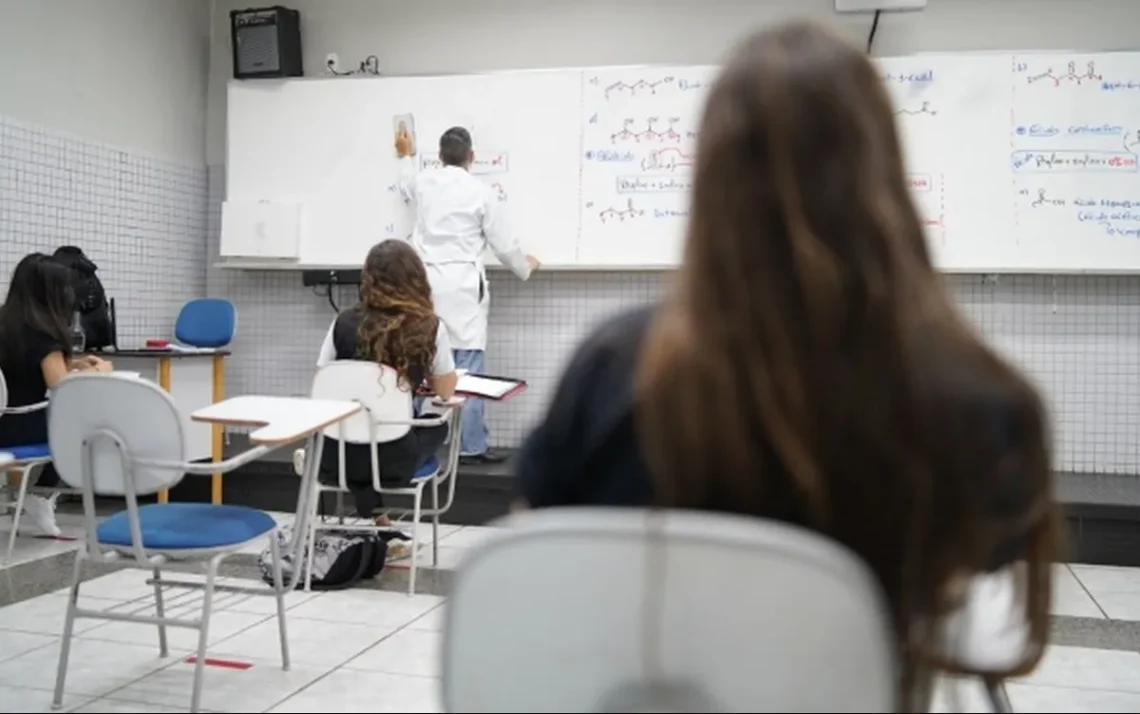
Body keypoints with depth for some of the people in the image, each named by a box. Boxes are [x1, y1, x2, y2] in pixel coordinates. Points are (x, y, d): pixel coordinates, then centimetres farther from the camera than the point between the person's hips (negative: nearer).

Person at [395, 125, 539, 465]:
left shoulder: (424, 183, 9)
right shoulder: (480, 192, -2)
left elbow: (406, 187, 36)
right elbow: (503, 244, 4)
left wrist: (405, 156, 55)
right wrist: (525, 267, 23)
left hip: (426, 282, 5)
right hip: (462, 286, -4)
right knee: (468, 366, -2)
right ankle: (471, 446, 0)